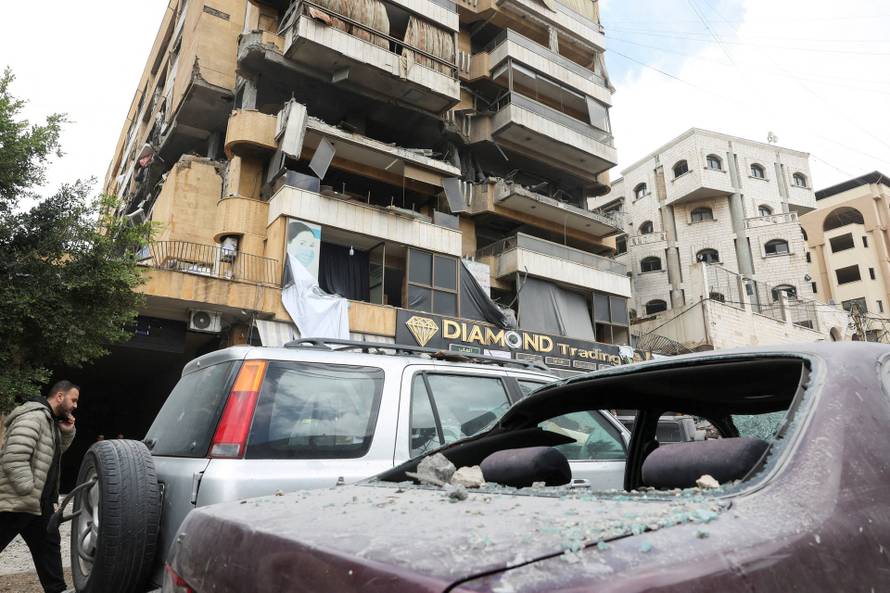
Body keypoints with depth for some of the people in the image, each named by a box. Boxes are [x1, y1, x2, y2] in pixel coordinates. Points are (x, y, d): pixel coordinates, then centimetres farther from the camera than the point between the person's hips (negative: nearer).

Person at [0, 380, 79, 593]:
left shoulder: (51, 420, 13)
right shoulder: (33, 416, -20)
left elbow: (56, 451, 25)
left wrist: (67, 432, 6)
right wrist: (28, 491, -26)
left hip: (39, 502, 10)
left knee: (49, 544, 15)